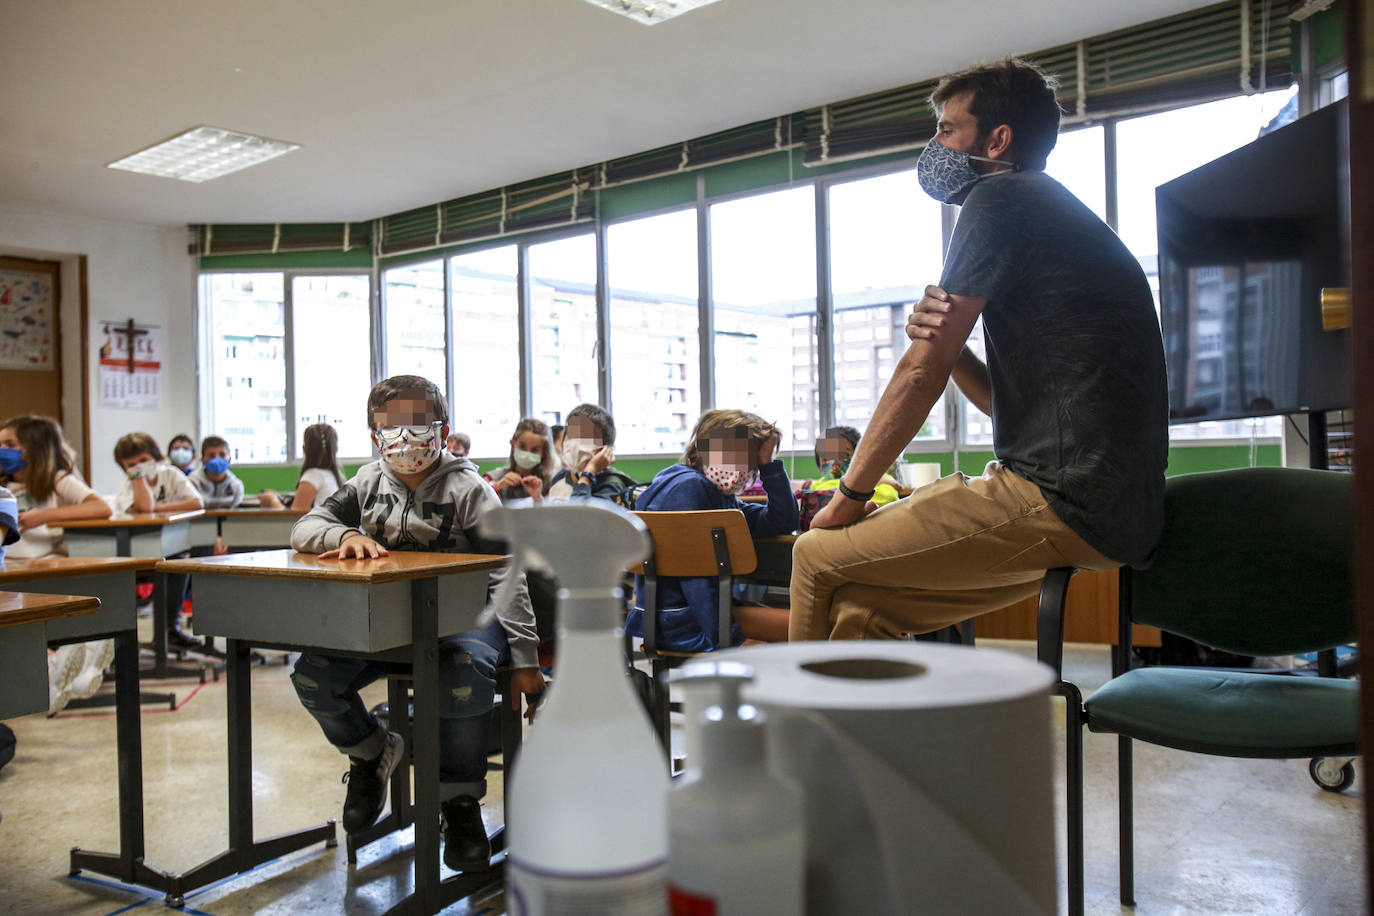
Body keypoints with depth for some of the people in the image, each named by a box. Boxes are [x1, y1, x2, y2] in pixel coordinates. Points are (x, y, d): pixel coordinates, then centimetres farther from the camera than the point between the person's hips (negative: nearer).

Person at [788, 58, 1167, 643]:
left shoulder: (1001, 200, -5)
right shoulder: (1060, 217, 25)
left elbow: (924, 373, -9)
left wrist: (851, 494, 0)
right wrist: (946, 345, 1)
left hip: (1062, 502, -10)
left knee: (818, 557, -3)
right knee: (860, 607, 11)